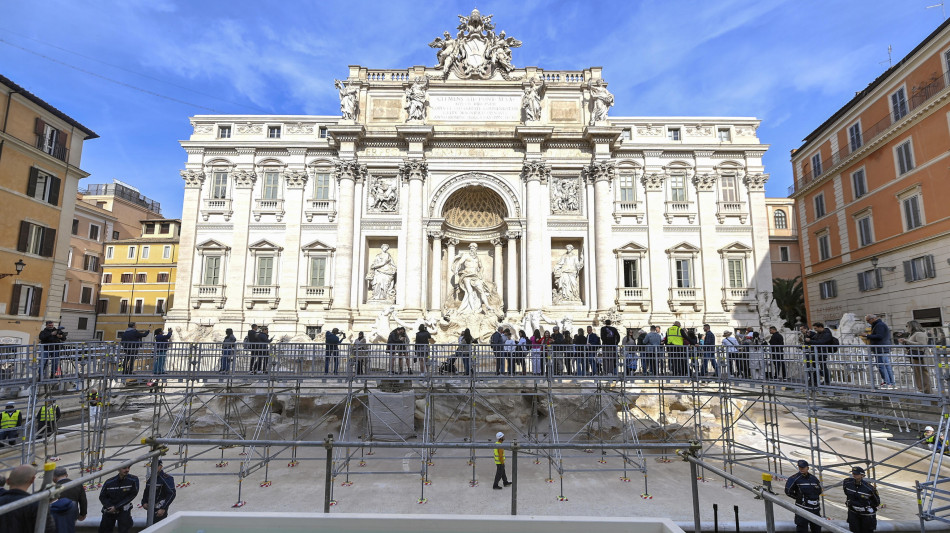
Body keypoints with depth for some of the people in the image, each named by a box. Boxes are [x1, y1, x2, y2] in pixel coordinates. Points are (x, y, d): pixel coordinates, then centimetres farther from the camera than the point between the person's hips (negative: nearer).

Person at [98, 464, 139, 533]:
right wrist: (110, 507, -12)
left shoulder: (133, 480, -15)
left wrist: (116, 507, -15)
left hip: (124, 510, -3)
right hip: (109, 510, 3)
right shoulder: (109, 482, -9)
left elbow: (131, 496, -14)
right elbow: (102, 497, 2)